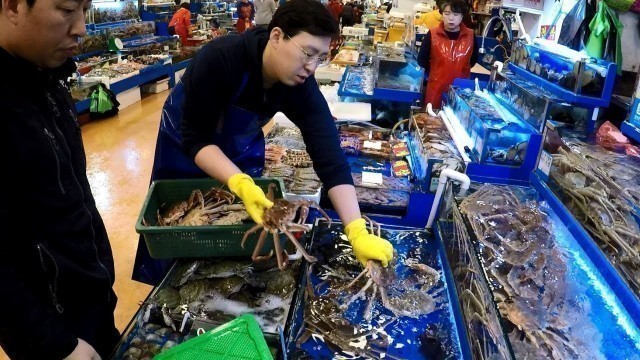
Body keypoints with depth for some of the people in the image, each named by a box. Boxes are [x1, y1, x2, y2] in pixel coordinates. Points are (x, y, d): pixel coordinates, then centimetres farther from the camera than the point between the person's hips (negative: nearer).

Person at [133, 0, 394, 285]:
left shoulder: (301, 85, -27)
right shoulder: (219, 58, -38)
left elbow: (329, 156, -33)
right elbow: (196, 138, -33)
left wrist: (358, 232, -40)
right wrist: (241, 183, -49)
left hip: (241, 144, 3)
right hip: (185, 141, -2)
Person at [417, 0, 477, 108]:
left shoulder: (470, 36, -1)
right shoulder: (432, 34, -6)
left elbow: (474, 58, 15)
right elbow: (421, 59, 2)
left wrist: (461, 70, 8)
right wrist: (435, 72, 3)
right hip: (436, 88, -1)